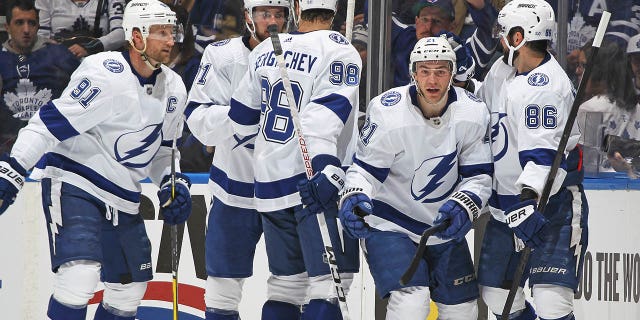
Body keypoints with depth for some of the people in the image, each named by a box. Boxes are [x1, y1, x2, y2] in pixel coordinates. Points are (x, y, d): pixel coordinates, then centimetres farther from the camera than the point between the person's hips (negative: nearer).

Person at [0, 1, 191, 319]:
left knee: (129, 291, 12)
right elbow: (52, 121, -22)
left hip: (121, 197, 8)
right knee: (80, 275, -25)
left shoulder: (173, 89, 5)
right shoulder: (105, 74, -20)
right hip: (73, 182, -8)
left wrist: (172, 184, 4)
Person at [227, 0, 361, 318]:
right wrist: (326, 166, -33)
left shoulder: (265, 50, 11)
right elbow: (325, 115, -23)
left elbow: (242, 118, 21)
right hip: (315, 180, -6)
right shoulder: (340, 51, -8)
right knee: (328, 280, -8)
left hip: (269, 180, 6)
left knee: (286, 281, 15)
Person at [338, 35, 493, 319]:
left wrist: (464, 206, -24)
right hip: (390, 225, -5)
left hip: (445, 225, 5)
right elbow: (365, 168, -13)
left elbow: (479, 175, -5)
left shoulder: (472, 112, -11)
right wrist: (353, 197, -34)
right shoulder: (387, 112, -21)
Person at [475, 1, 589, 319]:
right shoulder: (502, 70, 7)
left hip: (551, 209, -9)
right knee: (497, 294, 11)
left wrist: (526, 202, -38)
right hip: (505, 206, 9)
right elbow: (482, 108, 27)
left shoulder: (546, 86, -21)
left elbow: (543, 153, -30)